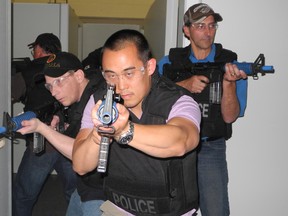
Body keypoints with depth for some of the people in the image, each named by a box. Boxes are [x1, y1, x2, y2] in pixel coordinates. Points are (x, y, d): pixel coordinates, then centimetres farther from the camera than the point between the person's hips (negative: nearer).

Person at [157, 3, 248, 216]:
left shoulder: (230, 63, -2)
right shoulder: (170, 62, 3)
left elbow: (229, 117, -8)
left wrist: (229, 82, -23)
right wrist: (184, 85, -20)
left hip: (210, 148, -1)